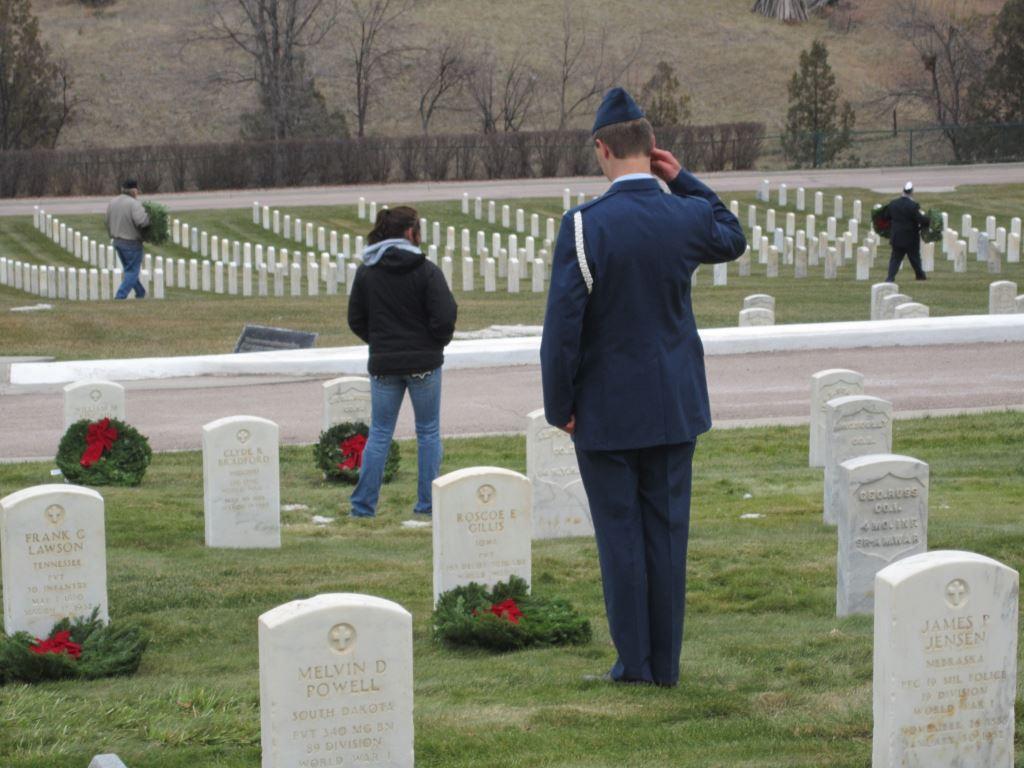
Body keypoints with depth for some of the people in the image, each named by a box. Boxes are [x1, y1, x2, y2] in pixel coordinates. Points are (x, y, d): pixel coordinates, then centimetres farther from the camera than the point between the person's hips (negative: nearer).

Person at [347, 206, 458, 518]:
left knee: (379, 434, 9)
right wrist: (436, 343, 7)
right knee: (428, 433, 9)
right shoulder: (425, 271, -11)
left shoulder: (366, 272, 1)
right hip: (423, 363, -3)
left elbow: (355, 320, 5)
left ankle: (363, 506, 6)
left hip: (383, 364, 3)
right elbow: (445, 317, -12)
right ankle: (427, 504, 9)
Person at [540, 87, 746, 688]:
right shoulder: (688, 216, -4)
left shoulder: (584, 226, -16)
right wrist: (683, 180, 9)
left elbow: (564, 322, -16)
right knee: (668, 530, 9)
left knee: (620, 534, 5)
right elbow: (733, 239, 21)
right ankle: (666, 662, 13)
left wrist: (558, 404, -5)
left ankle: (633, 660, 8)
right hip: (674, 406, 3)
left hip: (606, 410, -3)